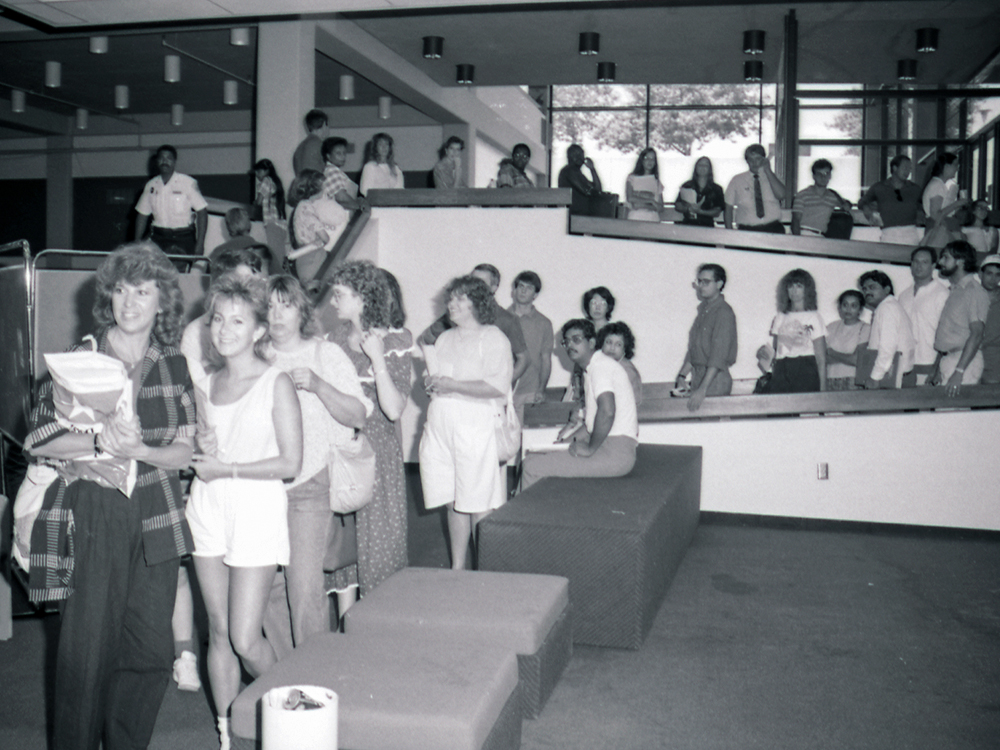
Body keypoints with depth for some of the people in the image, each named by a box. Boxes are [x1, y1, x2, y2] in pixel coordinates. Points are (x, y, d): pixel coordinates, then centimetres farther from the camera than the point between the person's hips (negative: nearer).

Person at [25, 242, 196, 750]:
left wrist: (138, 449, -15)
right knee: (87, 650, 1)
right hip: (90, 520, -3)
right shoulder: (79, 361, 0)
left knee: (152, 652, 6)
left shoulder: (174, 366, 7)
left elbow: (185, 451, 4)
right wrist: (100, 442, -20)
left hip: (155, 521, 3)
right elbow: (38, 440, -5)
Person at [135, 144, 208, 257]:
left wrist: (200, 244, -12)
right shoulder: (151, 185, 11)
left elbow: (202, 211, -6)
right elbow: (142, 214, 16)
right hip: (158, 238, 4)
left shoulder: (188, 183, -3)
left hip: (183, 239, -4)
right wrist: (137, 243, 9)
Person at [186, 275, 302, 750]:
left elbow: (290, 464, -11)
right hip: (208, 509, 5)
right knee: (218, 632, 8)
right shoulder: (207, 385, 10)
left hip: (257, 511, -5)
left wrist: (226, 468, -12)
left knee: (245, 639, -6)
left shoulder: (276, 384, -7)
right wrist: (201, 451, -2)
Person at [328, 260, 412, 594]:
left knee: (377, 535, 1)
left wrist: (376, 358, -21)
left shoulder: (394, 341, -8)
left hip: (377, 450, -5)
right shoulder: (338, 336, 7)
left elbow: (394, 410, -18)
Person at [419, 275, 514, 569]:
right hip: (440, 424, 6)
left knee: (479, 506, -4)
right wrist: (430, 383, 2)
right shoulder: (445, 338, 18)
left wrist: (451, 385, -15)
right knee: (453, 503, 10)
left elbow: (498, 387, -15)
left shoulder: (494, 339, -3)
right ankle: (456, 569, 19)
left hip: (476, 426, -6)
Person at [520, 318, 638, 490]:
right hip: (608, 447, 10)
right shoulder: (593, 368, 22)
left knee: (532, 467, -13)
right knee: (532, 458, 13)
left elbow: (607, 411, -27)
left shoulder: (601, 365, -11)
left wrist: (590, 448, -18)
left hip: (615, 452, -10)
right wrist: (571, 439, 17)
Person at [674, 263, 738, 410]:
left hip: (716, 381, -8)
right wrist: (682, 376, 9)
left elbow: (718, 357, -20)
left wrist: (702, 390, -25)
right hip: (698, 378, 8)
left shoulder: (724, 313, -12)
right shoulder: (703, 310, 15)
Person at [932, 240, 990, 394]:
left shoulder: (975, 292, -10)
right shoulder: (954, 291, 18)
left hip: (964, 362, -8)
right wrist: (939, 371, 14)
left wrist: (958, 372, -26)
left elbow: (976, 335, -19)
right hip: (946, 361, 8)